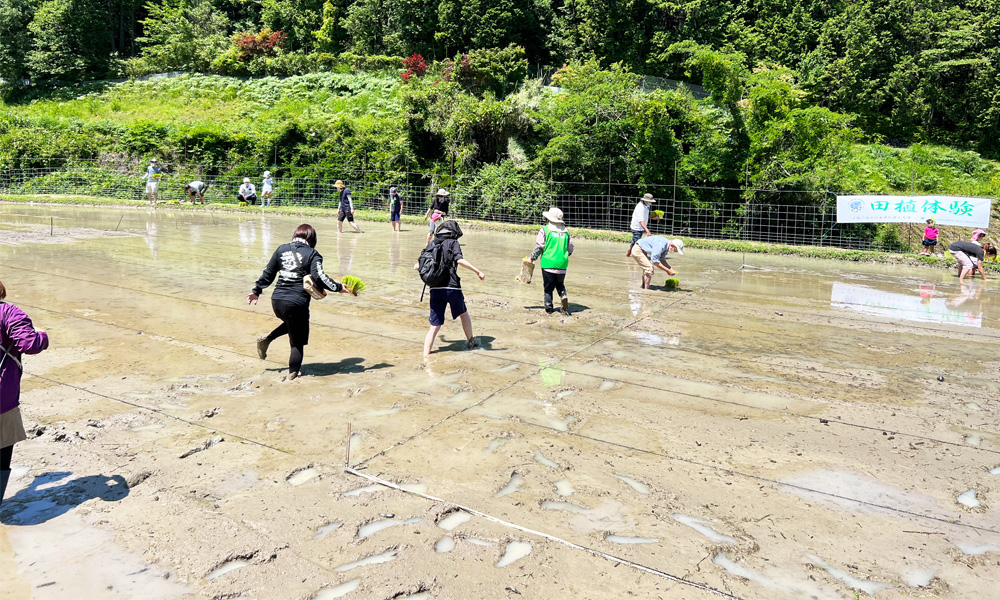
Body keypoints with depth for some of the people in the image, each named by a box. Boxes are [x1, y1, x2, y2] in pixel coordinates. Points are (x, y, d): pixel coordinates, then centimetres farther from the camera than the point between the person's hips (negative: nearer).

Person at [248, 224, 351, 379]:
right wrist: (338, 288, -8)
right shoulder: (313, 254, -3)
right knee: (298, 339, 12)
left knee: (291, 323, 33)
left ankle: (266, 340, 18)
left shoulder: (281, 249, 10)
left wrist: (256, 291, 22)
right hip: (297, 303, -5)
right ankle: (293, 371, 20)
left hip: (277, 301, 5)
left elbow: (268, 273, 13)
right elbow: (319, 278, -16)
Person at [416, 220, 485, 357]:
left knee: (435, 326, 5)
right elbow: (460, 260, -16)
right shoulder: (453, 243, 2)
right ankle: (470, 342, 38)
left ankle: (425, 355, -4)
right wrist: (478, 272, -16)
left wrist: (417, 266, 44)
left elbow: (422, 264, 19)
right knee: (463, 314, 24)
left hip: (435, 289, 3)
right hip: (452, 287, -3)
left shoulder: (431, 244, 14)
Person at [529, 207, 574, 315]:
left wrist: (532, 258, 4)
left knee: (548, 286, 7)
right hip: (562, 265, 3)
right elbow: (570, 249, 12)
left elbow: (539, 247, -7)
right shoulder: (566, 232, 10)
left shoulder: (544, 230, -3)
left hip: (548, 263, -3)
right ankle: (563, 297, -6)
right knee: (560, 285, 20)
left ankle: (549, 307, 7)